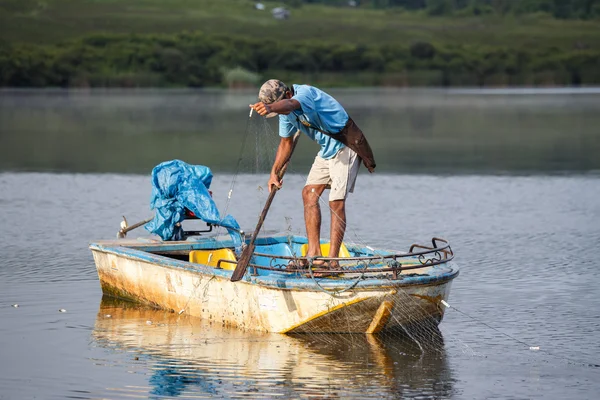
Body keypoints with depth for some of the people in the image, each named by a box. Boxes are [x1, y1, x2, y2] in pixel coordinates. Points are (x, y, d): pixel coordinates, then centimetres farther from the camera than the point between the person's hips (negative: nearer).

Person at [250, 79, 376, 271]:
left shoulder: (305, 93, -25)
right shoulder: (286, 113, 3)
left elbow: (290, 104, -50)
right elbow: (286, 143, 16)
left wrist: (271, 107, -71)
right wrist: (274, 173, 10)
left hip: (345, 146, -9)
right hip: (327, 149, 9)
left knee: (337, 202, -13)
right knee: (309, 193, 0)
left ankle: (333, 260, -11)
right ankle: (314, 253, 0)